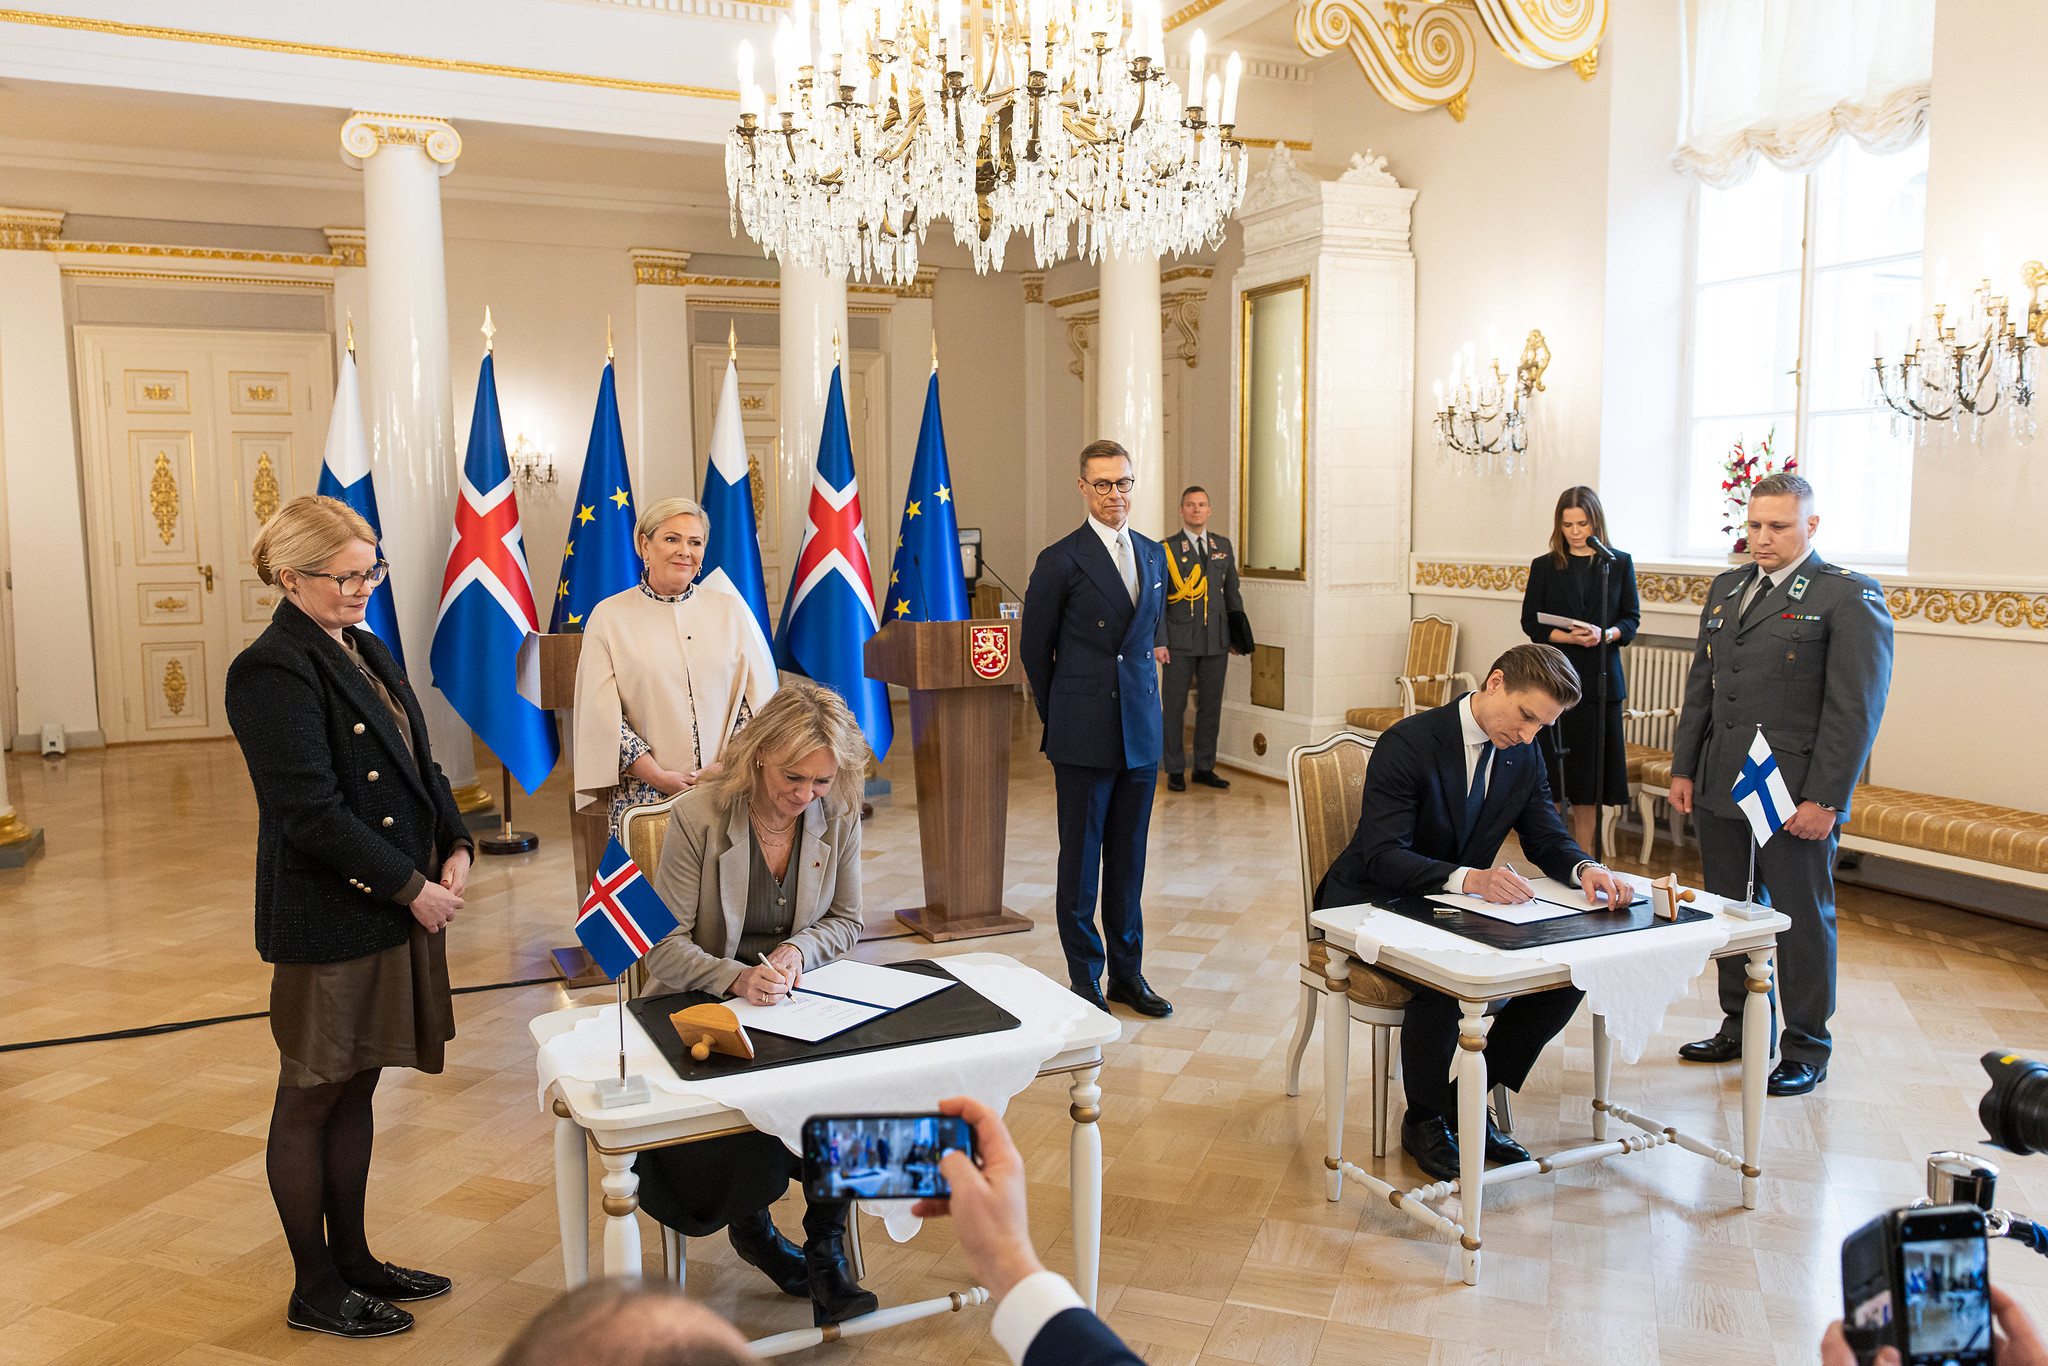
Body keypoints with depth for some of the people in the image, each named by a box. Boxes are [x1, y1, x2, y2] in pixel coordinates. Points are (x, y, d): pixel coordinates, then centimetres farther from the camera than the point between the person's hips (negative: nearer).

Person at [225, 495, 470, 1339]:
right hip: (328, 920, -8)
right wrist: (412, 888, -17)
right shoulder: (272, 671, -16)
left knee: (355, 1090, 18)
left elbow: (417, 764, 16)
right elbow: (312, 815, -21)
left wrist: (454, 846, 1)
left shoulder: (364, 650, 12)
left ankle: (352, 1260, 31)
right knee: (311, 1102, 7)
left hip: (394, 908, 8)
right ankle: (315, 1291, 21)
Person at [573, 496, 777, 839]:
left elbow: (758, 697, 7)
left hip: (727, 789, 1)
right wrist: (660, 777, -9)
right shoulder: (609, 616, 5)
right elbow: (602, 714, 0)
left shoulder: (731, 610, 10)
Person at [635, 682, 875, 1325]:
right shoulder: (698, 816, -13)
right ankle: (751, 1224, 4)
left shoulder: (838, 816, -3)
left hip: (796, 1000, 3)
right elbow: (665, 946, -12)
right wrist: (737, 978, -31)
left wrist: (798, 950, -13)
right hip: (704, 1007, -2)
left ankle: (826, 1248, -11)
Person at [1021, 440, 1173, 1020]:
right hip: (1084, 738, -5)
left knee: (1129, 857, 12)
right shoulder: (1060, 561, -6)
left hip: (1141, 733, 5)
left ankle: (1127, 970, 23)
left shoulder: (1153, 555, 11)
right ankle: (1085, 977, 15)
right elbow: (1035, 650, 2)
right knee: (1081, 858, 4)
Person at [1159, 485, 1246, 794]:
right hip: (1180, 642, -3)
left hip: (1216, 641, 4)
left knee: (1211, 704, 8)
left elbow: (1232, 592, 16)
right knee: (1174, 705, 2)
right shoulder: (1167, 549, 0)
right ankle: (1174, 771, 12)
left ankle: (1204, 768, 18)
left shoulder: (1223, 545, 11)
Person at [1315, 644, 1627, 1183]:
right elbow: (1382, 855, -27)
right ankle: (1424, 1119, -6)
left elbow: (1547, 837, 4)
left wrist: (1583, 867, -21)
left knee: (1566, 973, -11)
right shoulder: (1408, 743, -22)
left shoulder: (1524, 754, 1)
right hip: (1374, 907, -7)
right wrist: (1466, 878, -43)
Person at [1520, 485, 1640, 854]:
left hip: (1601, 678, 1)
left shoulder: (1619, 563, 8)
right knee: (1552, 768, -5)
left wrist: (1606, 634, -14)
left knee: (1592, 770, 3)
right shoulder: (1544, 567, 8)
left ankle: (1584, 858, 12)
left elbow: (1631, 619, 7)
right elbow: (1530, 622, 5)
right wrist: (1567, 637, -13)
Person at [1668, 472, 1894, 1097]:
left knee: (1802, 920, 6)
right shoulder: (1726, 588, 13)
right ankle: (1741, 1027, 30)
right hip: (1720, 788, 6)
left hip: (1796, 797, -6)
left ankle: (1806, 1050, 20)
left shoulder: (1849, 595, -7)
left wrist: (1825, 799, -16)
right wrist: (1684, 769, 12)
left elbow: (1856, 709, -12)